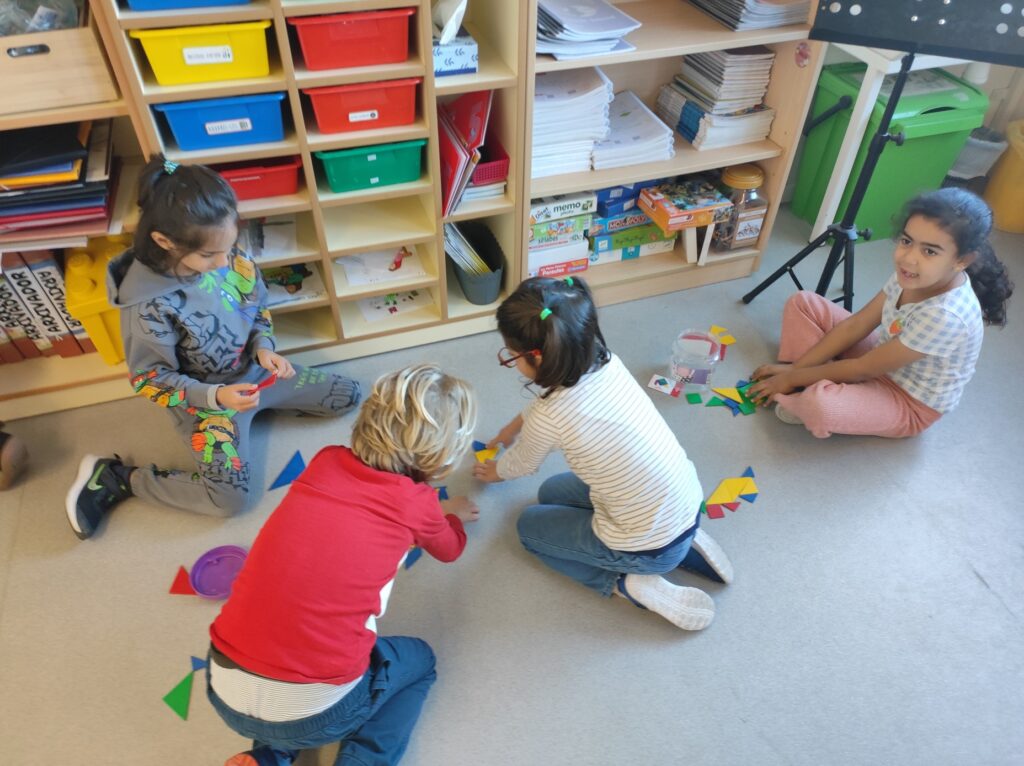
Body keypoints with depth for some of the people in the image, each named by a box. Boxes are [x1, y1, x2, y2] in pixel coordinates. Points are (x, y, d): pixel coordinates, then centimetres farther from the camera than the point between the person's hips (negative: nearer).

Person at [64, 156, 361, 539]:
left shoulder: (232, 257, -15)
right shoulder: (148, 303, -30)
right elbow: (149, 379, -18)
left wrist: (264, 348, -14)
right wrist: (215, 396, -29)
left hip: (254, 373, 6)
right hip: (205, 399, -6)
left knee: (348, 395, 6)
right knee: (233, 497, -16)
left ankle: (260, 406, 21)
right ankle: (117, 477, 3)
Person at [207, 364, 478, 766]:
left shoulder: (325, 462, 3)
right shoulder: (416, 505, -6)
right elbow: (449, 550, 18)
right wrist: (453, 515, 41)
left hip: (224, 690, 4)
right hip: (311, 712, -4)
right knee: (418, 660, 25)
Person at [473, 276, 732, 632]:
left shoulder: (550, 418, -25)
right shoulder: (605, 361, -7)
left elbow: (522, 464, 0)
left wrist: (495, 471, 23)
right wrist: (511, 428, 33)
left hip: (649, 547, -6)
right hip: (689, 503, 7)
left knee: (530, 525, 16)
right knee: (551, 493, 25)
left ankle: (629, 583, 2)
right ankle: (686, 544, 16)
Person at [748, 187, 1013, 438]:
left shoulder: (945, 315, -37)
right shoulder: (912, 274, -15)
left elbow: (864, 369, -27)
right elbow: (855, 325, -5)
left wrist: (793, 378, -17)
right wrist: (793, 368, -9)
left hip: (911, 404, -7)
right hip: (883, 361, 7)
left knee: (818, 405, -38)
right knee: (803, 303, -1)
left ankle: (798, 399, -4)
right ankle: (816, 380, -5)